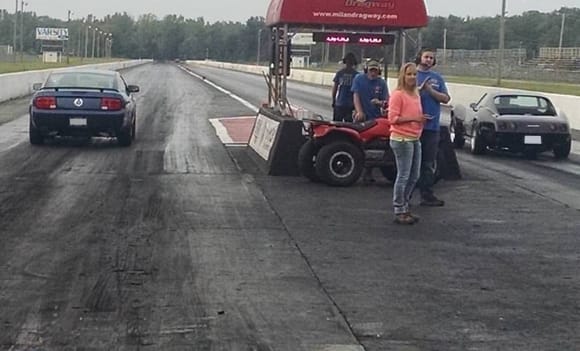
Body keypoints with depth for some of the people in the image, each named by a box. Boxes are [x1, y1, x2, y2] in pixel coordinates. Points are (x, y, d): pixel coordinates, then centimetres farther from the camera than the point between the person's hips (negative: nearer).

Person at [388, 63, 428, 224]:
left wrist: (421, 119, 7)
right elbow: (393, 118, -17)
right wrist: (413, 119, -22)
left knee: (414, 176, 14)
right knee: (403, 176, -5)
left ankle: (404, 207, 26)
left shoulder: (416, 95, 14)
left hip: (415, 139, 9)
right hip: (402, 139, -9)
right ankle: (399, 212, 2)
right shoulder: (398, 95, -11)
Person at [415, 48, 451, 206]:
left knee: (429, 164, 7)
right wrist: (419, 89, -18)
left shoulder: (438, 78, 13)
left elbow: (445, 98, 4)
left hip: (432, 126, 3)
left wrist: (430, 90, -8)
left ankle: (427, 195, 12)